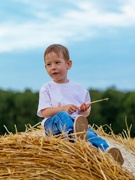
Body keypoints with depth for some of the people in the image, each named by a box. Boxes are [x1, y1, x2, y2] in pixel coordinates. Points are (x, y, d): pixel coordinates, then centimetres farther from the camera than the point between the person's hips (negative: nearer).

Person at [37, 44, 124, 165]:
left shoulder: (79, 89, 19)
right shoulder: (47, 89, 12)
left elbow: (86, 113, 18)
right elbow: (44, 112, -1)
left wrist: (84, 111, -8)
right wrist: (64, 108, -16)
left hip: (76, 121, 2)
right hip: (53, 123, -1)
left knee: (89, 133, -32)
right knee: (62, 116, -36)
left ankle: (106, 150, -60)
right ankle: (73, 135, -68)